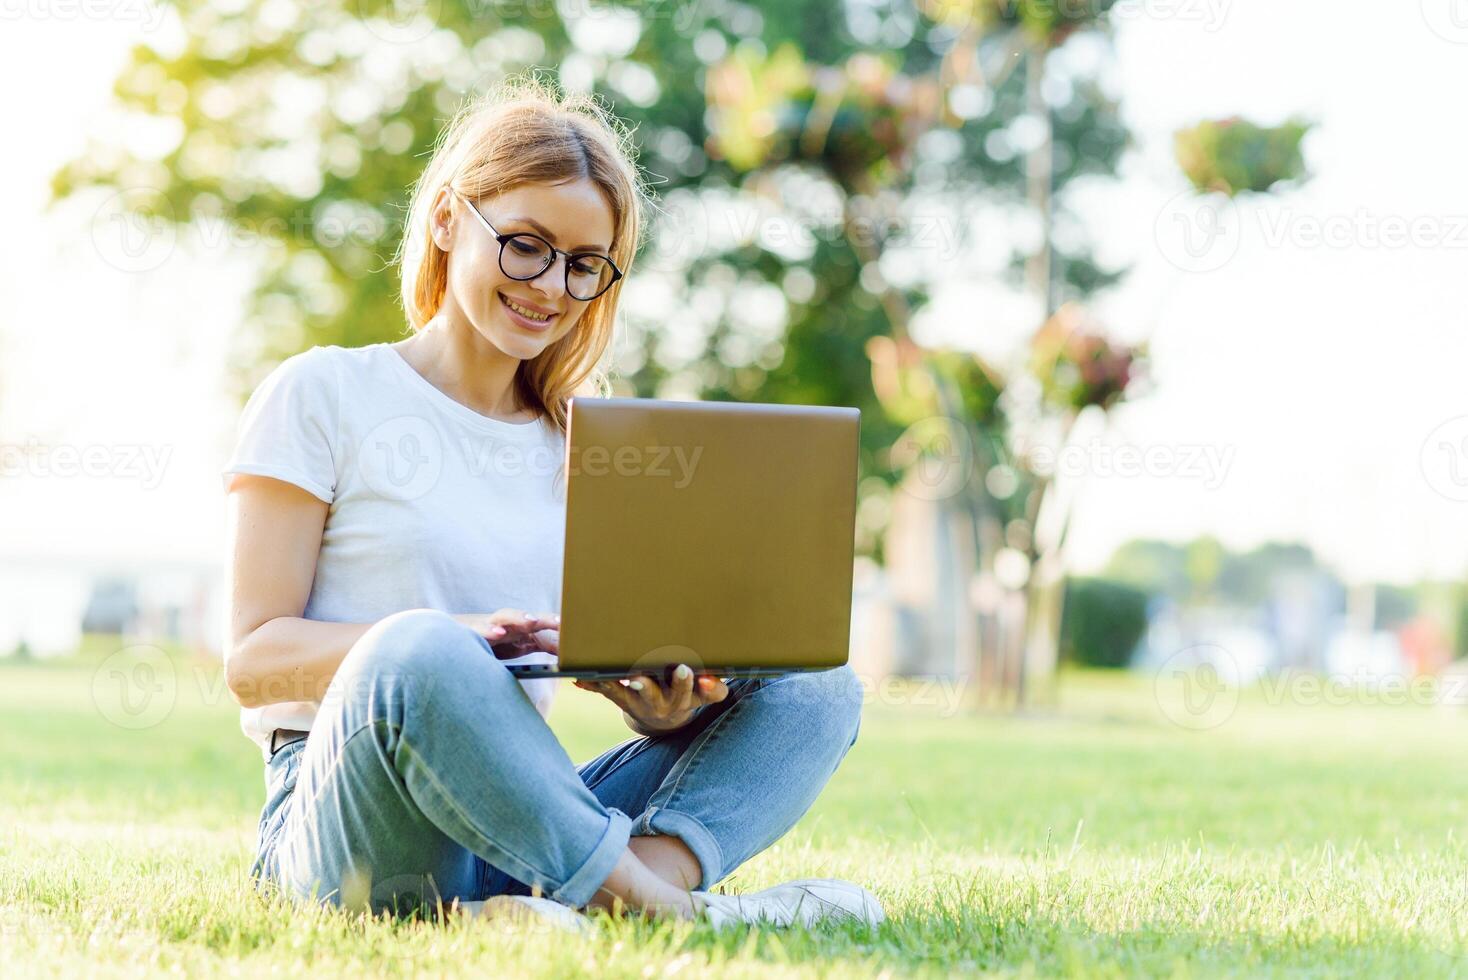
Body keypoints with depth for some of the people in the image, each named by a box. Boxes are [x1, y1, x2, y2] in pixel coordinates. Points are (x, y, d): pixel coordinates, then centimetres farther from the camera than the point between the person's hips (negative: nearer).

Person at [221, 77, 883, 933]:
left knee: (818, 687, -10)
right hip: (350, 824, -5)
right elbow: (253, 657, -3)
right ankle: (666, 906, -33)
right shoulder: (324, 396, 4)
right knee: (418, 654, -38)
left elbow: (619, 657, 14)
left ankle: (653, 867, -40)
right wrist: (456, 636, -21)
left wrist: (661, 703, -13)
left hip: (524, 824, 6)